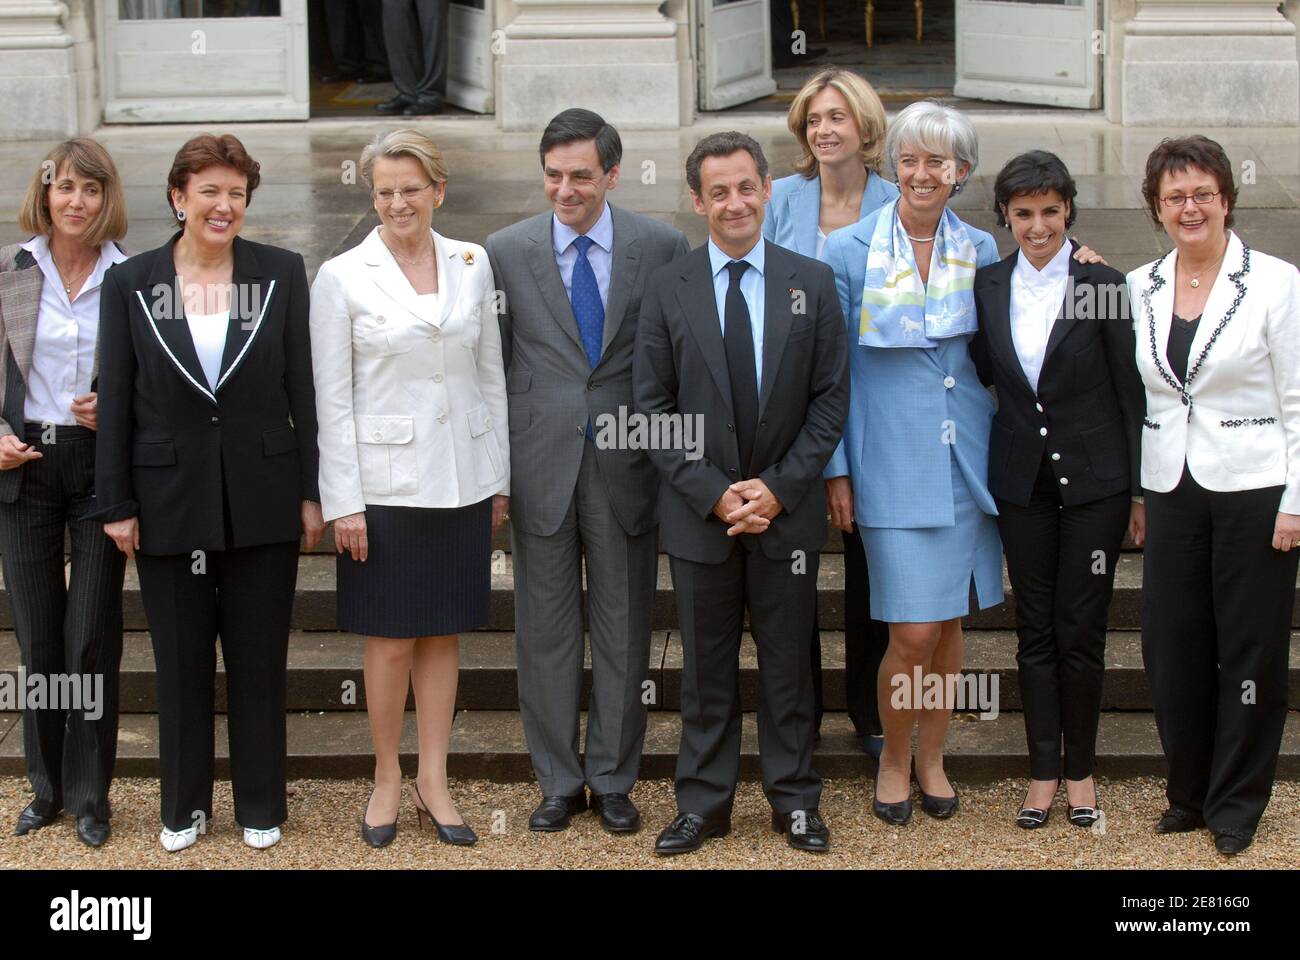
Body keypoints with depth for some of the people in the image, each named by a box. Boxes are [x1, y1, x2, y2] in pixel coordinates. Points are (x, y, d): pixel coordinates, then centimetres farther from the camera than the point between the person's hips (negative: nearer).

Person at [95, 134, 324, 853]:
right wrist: (116, 504, -1)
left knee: (259, 659, 8)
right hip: (170, 499, 0)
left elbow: (302, 387, 2)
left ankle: (261, 805, 22)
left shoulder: (282, 273, 0)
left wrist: (311, 490, 0)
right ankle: (184, 805, 24)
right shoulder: (130, 283, 0)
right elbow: (116, 401, 1)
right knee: (180, 661, 10)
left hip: (261, 498, 0)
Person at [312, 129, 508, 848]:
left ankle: (434, 782, 18)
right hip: (385, 484, -3)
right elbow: (331, 397, -4)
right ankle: (387, 780, 18)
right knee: (390, 640, 3)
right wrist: (344, 503, -8)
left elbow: (491, 376, 10)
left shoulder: (472, 265, 5)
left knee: (443, 633, 9)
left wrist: (499, 479, 9)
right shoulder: (342, 277, -4)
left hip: (461, 483, 3)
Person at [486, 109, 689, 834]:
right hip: (540, 467, 1)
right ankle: (559, 782, 21)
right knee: (546, 632, 8)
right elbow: (493, 366, 5)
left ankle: (614, 781, 22)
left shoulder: (662, 248, -1)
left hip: (626, 467, 0)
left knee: (624, 633, 9)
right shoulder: (508, 252, 1)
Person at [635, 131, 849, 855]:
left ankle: (795, 799, 20)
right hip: (700, 512, 0)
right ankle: (704, 803, 18)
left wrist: (779, 488, -10)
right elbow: (655, 407, -1)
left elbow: (831, 400, 0)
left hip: (788, 512, 0)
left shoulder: (812, 283, 1)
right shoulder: (669, 289, 0)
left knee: (788, 662, 8)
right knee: (707, 667, 8)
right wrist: (712, 493, -11)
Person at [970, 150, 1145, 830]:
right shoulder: (988, 285, 3)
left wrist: (1139, 488, -4)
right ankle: (1043, 773, 15)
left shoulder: (1100, 283, -6)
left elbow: (1130, 391, -4)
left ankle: (1081, 770, 16)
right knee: (1035, 632, 7)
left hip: (1094, 480, -3)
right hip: (1022, 480, 3)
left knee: (1081, 631, 3)